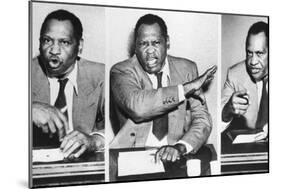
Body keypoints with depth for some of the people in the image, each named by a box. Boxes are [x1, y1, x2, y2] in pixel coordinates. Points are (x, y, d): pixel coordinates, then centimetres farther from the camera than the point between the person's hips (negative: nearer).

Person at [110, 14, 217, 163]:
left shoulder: (187, 69, 8)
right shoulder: (121, 72, -2)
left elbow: (202, 120, 2)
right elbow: (136, 107, -22)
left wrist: (180, 147, -16)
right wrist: (186, 88, -17)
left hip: (175, 156, 1)